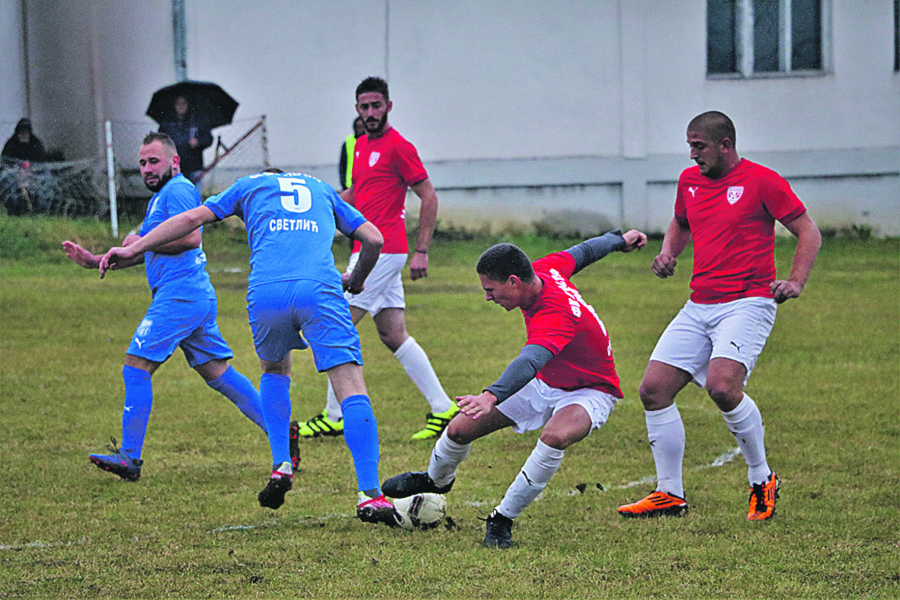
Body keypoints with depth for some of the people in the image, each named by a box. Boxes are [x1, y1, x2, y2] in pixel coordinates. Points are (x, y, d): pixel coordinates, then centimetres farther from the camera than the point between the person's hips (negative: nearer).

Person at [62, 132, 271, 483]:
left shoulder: (177, 190, -7)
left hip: (178, 293, -11)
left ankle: (129, 457, -10)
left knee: (136, 368, -9)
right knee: (217, 372, 11)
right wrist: (93, 261, 20)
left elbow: (192, 236, -21)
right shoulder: (159, 199, 26)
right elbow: (143, 254, 30)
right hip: (199, 295, 11)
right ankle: (279, 432, 9)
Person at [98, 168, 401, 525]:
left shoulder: (249, 186, 30)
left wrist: (132, 250, 22)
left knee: (274, 371, 30)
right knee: (352, 390, -2)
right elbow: (373, 239, 29)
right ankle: (369, 494, -16)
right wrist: (356, 280, 47)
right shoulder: (323, 190, 34)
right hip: (320, 288, -1)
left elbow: (192, 218, 20)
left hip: (266, 292, 1)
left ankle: (280, 466, 15)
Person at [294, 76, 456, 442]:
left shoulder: (398, 147, -10)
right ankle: (442, 409, 7)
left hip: (382, 250, -9)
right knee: (394, 336, 6)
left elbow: (429, 197, -10)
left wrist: (421, 251, -14)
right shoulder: (362, 145, 17)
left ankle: (333, 417, -2)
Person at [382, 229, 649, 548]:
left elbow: (530, 361, -58)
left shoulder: (556, 314, -40)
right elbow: (582, 252, 6)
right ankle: (436, 480, 36)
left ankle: (502, 520, -25)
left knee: (555, 436, -42)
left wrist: (492, 396, -76)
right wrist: (618, 239, 27)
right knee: (460, 429, 0)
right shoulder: (545, 268, -15)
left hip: (588, 392, -8)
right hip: (544, 383, 8)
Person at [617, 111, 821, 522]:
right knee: (653, 390, -3)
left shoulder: (761, 180, -5)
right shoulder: (689, 180, 13)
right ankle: (670, 494, 9)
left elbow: (809, 233, -1)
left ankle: (762, 480, -7)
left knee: (722, 386, -28)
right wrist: (667, 253, 11)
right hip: (699, 308, 7)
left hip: (747, 303, -7)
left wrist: (795, 282, -14)